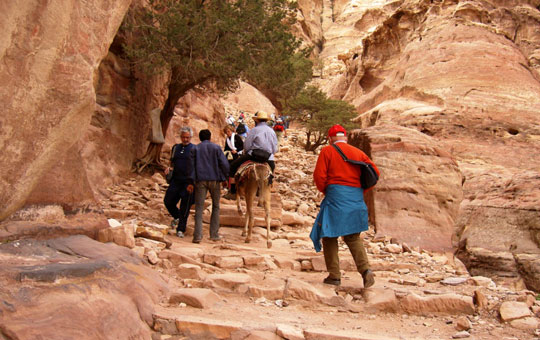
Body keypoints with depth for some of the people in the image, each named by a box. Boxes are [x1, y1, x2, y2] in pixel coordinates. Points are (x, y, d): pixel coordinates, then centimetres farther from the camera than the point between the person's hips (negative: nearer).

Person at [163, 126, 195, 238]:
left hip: (188, 182, -5)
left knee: (185, 207, -1)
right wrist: (168, 169, 2)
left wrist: (193, 182, -13)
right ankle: (177, 217, 35)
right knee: (168, 201, 6)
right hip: (176, 180, 5)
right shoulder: (175, 148, 13)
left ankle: (181, 230, 10)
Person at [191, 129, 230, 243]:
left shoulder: (195, 149, 8)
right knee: (215, 207, 12)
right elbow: (224, 164, -3)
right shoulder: (216, 147, 4)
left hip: (200, 180, 0)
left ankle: (198, 235, -11)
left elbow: (191, 165, 3)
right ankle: (214, 234, 11)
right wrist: (224, 177, 8)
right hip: (214, 180, 0)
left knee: (199, 207, 0)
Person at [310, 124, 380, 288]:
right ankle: (365, 269, -3)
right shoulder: (358, 152, 14)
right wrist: (361, 189, 16)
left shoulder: (327, 151, 2)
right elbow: (375, 172, 9)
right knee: (353, 236, 15)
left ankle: (334, 275, 5)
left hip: (336, 196, -4)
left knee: (329, 235, 7)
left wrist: (324, 190, 11)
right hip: (356, 197, 5)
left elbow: (319, 176, -6)